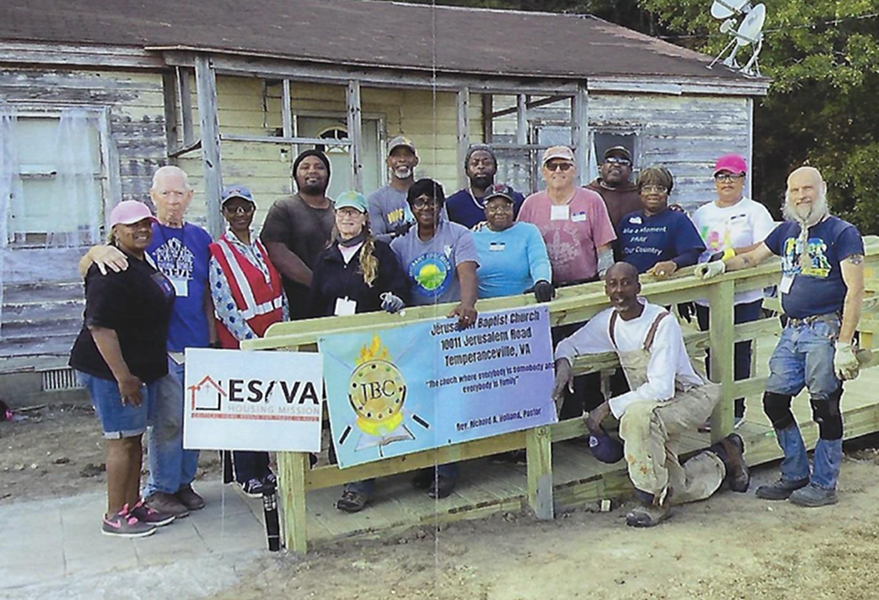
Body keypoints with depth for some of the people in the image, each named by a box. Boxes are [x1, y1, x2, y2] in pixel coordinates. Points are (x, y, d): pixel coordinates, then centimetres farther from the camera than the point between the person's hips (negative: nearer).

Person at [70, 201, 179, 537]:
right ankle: (114, 516, 9)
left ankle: (134, 505, 25)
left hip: (142, 367, 9)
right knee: (122, 440, -2)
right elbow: (99, 326, -24)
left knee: (135, 437, 15)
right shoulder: (111, 271, -18)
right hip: (113, 370, -9)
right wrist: (123, 376, -25)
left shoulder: (144, 263, 12)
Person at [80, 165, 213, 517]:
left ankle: (184, 481, 27)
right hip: (158, 346, -5)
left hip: (197, 344, 5)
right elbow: (84, 268, -5)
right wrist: (98, 252, -28)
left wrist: (212, 338, 12)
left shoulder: (200, 238, 12)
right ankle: (160, 489, 13)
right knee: (167, 420, -4)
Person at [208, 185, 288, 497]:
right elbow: (225, 306, -14)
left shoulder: (263, 247, 11)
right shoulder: (218, 253, -8)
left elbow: (279, 292, 12)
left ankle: (263, 468, 26)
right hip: (239, 343, -6)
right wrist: (252, 341, -19)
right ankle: (246, 475, 15)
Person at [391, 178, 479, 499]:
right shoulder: (401, 244, 10)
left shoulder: (458, 235, -1)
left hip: (453, 323, -3)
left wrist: (467, 304, -36)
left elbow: (467, 273, -17)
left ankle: (446, 469, 5)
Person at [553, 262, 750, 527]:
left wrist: (609, 406, -28)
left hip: (689, 398, -6)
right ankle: (721, 457, 28)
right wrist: (563, 362, -14)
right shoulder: (608, 321, -3)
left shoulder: (663, 322, -22)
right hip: (652, 409, 6)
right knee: (674, 490, -1)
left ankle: (655, 500, -20)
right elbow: (569, 344, 11)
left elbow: (662, 388, -29)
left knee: (637, 415, -38)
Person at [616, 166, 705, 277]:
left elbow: (693, 254, -4)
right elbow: (615, 255, 19)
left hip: (661, 280, -1)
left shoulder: (678, 220, 10)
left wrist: (673, 264, -24)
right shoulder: (627, 220, 22)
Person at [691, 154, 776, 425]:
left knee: (739, 353, -1)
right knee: (713, 353, 9)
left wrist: (730, 253, -19)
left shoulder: (755, 211, 1)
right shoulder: (702, 214, 15)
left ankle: (736, 410, 11)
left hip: (744, 298, -4)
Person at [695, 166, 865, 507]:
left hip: (825, 330, -7)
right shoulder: (787, 230, 14)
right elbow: (753, 257, 29)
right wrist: (721, 266, 9)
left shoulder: (842, 233, -5)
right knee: (774, 402, 7)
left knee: (825, 408, 1)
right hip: (793, 330, 7)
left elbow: (854, 290, -11)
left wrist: (844, 344, -17)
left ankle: (823, 485, 16)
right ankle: (795, 475, 23)